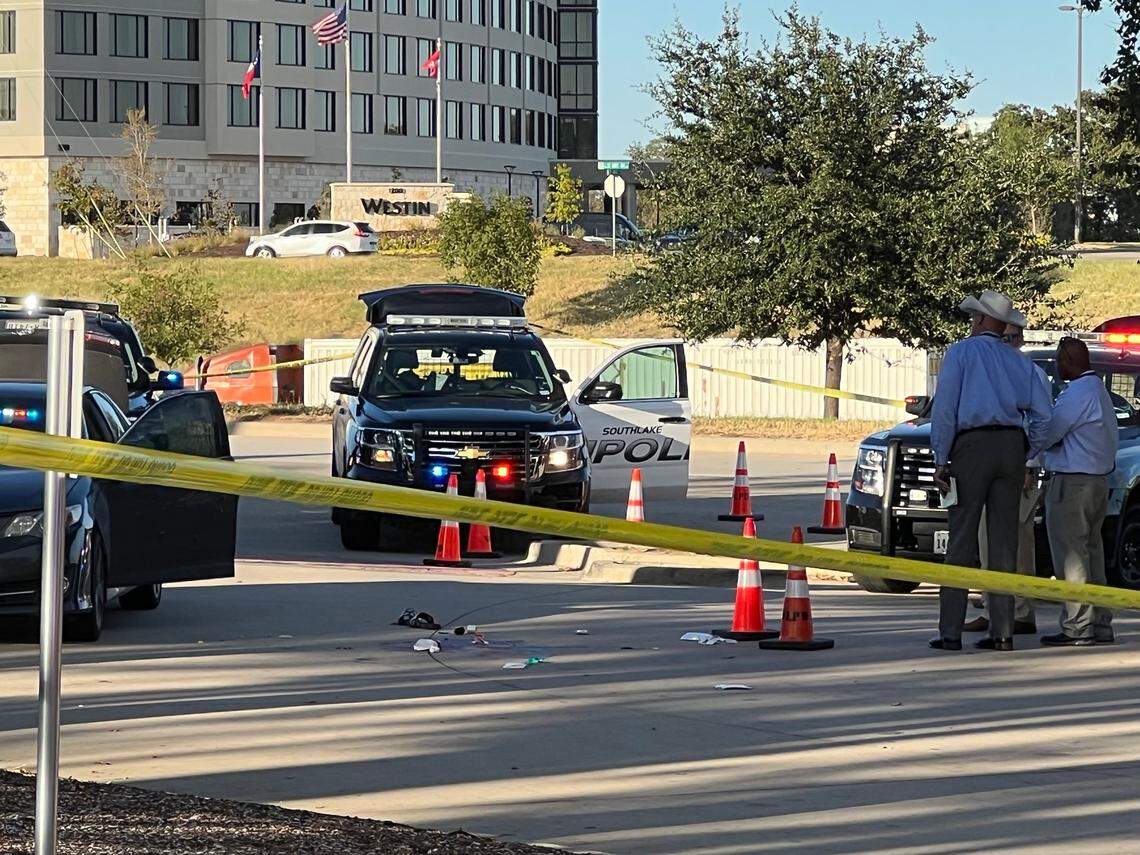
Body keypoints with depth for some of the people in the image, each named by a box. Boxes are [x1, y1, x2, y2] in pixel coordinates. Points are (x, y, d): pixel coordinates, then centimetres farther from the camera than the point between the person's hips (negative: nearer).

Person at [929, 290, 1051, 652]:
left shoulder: (961, 353, 3)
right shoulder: (1020, 361, 16)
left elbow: (944, 409, -5)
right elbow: (1042, 415, 9)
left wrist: (941, 460, -4)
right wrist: (1025, 456, 16)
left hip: (972, 445, -4)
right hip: (1012, 446, 4)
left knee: (961, 542, -4)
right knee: (1004, 544, 5)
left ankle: (950, 632, -7)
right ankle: (1002, 632, 2)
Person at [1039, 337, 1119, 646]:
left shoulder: (1077, 393, -16)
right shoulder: (1099, 390, 16)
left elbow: (1047, 433, -16)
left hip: (1072, 482, -10)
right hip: (1099, 480, 10)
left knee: (1071, 557, -7)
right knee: (1092, 554, 13)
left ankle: (1077, 627, -8)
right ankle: (1101, 624, 15)